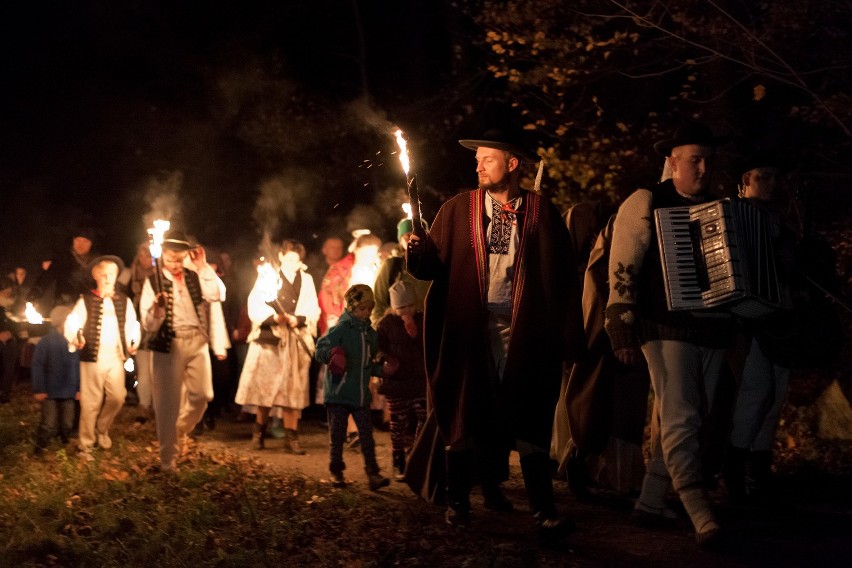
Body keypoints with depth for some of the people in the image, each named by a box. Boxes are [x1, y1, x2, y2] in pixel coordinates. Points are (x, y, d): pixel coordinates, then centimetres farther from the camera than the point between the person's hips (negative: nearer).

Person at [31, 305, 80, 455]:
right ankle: (40, 452, 12)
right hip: (50, 391, -3)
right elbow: (37, 366, -8)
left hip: (68, 392, 3)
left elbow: (78, 366, 6)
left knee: (67, 424, 11)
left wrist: (79, 388, 4)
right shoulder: (46, 341, -10)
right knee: (48, 425, -3)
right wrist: (38, 389, -11)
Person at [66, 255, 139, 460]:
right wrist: (75, 338, -28)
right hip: (92, 356, -3)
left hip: (116, 357, 3)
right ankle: (86, 446, 11)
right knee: (90, 402, 0)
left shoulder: (124, 301, 11)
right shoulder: (86, 300, 2)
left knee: (117, 397, -4)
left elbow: (131, 325, 11)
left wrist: (133, 343, -8)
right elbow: (72, 322, -8)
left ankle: (102, 429, 24)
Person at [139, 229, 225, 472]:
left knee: (202, 394, -1)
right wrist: (157, 308, -28)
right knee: (168, 402, 1)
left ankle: (180, 431, 29)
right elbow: (148, 324, -7)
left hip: (197, 342, 3)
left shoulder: (194, 277, 9)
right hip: (169, 344, -3)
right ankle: (168, 459, 11)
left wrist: (203, 266, -10)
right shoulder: (153, 281, -1)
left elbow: (218, 294, -9)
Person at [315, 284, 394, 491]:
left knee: (366, 434, 1)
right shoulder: (340, 329, -8)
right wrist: (332, 352, -30)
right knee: (337, 435, 5)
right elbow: (319, 351, -11)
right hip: (338, 393, -5)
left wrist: (382, 369, 5)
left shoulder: (370, 334, 12)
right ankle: (336, 472, 17)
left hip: (361, 394, 5)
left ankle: (373, 473, 1)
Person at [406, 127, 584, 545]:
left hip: (523, 329, -1)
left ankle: (544, 511, -1)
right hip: (469, 325, 1)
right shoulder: (457, 210, 8)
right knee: (466, 412, 7)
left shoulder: (542, 213, 4)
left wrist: (567, 335, -5)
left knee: (527, 416, -2)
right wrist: (417, 251, -20)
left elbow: (563, 277, 1)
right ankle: (458, 502, 21)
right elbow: (432, 265, 2)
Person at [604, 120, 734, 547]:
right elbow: (621, 271, -6)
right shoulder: (646, 204, -2)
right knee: (680, 419, -12)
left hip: (711, 331, 6)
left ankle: (650, 503, 19)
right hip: (668, 329, -6)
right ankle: (701, 517, -16)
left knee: (680, 420, 9)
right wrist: (623, 332, -11)